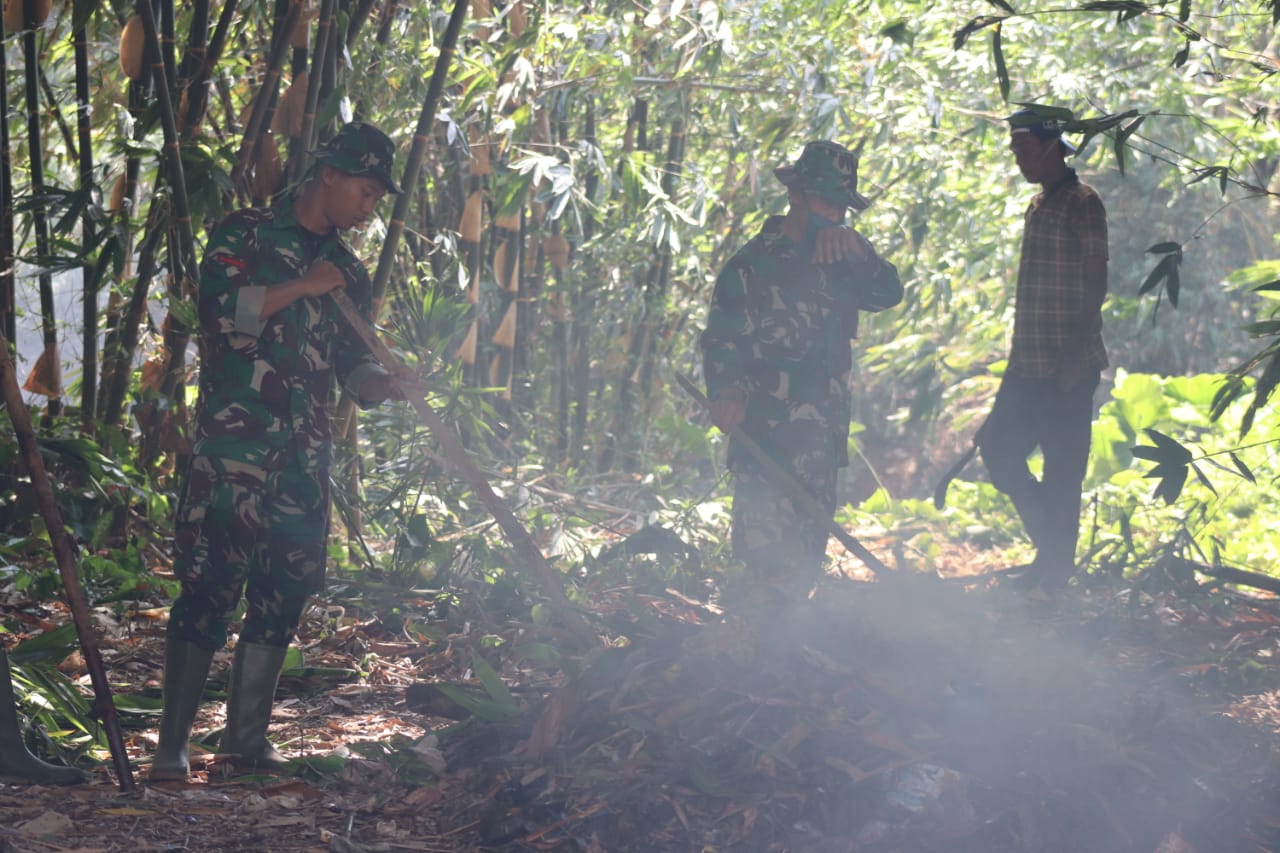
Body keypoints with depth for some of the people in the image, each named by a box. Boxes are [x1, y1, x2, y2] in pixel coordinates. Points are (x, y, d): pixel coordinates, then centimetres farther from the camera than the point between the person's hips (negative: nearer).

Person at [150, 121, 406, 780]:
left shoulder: (349, 274, 18)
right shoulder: (244, 234, 1)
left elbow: (352, 368, 17)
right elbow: (220, 309, -14)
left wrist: (388, 383, -4)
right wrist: (302, 287, -10)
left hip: (306, 459, 6)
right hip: (231, 447, -6)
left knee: (283, 597, 5)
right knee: (208, 588, -8)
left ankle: (247, 735, 14)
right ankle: (172, 743, -4)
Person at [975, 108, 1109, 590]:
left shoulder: (1081, 204, -10)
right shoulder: (1039, 205, 17)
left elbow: (1095, 284, -15)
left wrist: (1075, 356, -21)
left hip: (1067, 368, -9)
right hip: (1030, 365, 9)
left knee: (1062, 465, -4)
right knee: (998, 447, 9)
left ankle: (1056, 566, 4)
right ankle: (1052, 546, 19)